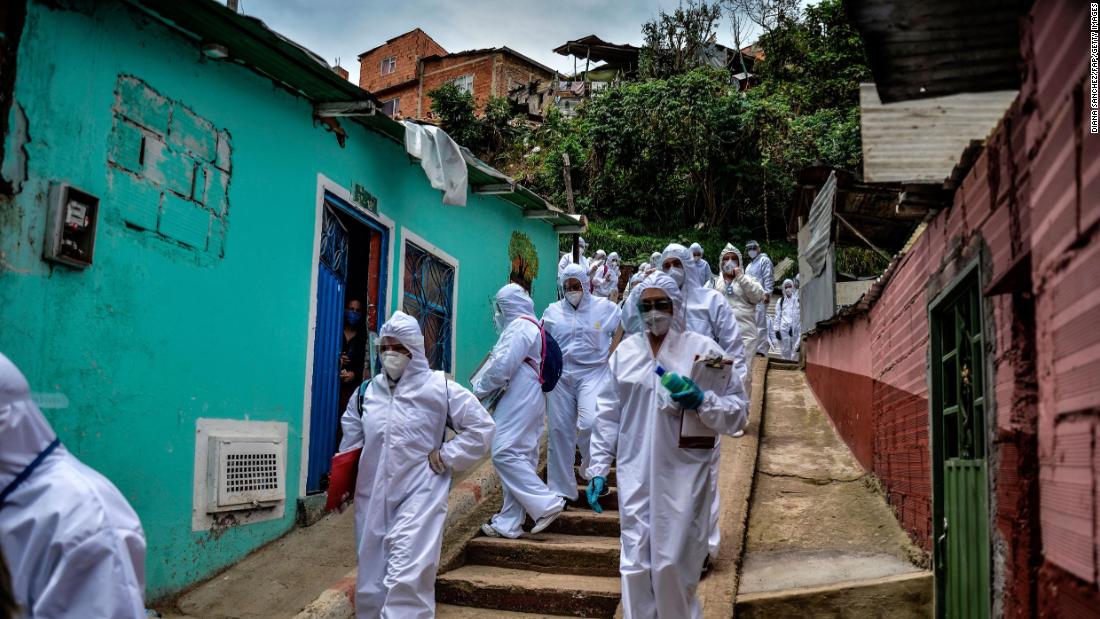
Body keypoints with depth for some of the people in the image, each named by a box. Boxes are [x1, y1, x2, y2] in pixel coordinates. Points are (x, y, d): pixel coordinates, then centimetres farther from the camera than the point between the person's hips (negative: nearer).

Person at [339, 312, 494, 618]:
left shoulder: (439, 388, -6)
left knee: (406, 577, -14)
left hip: (419, 496, -5)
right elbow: (350, 442, 22)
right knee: (371, 575, 12)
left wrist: (445, 456, -7)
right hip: (373, 497, 5)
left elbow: (481, 427, -3)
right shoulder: (366, 392, 8)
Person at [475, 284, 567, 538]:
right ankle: (508, 524, 11)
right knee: (517, 458, 8)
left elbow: (502, 365, -17)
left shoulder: (520, 326, -10)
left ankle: (546, 504, -10)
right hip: (526, 400, 11)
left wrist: (480, 389, -3)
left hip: (519, 401, -11)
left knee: (505, 454, -13)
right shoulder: (531, 326, 23)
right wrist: (485, 385, 12)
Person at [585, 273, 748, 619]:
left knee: (673, 564, 3)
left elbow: (739, 409, -2)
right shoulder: (625, 351, 7)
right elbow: (607, 415, 10)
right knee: (635, 564, 4)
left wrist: (701, 401, -20)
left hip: (683, 474, -2)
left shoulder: (702, 348, -2)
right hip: (636, 474, 3)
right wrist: (597, 467, 7)